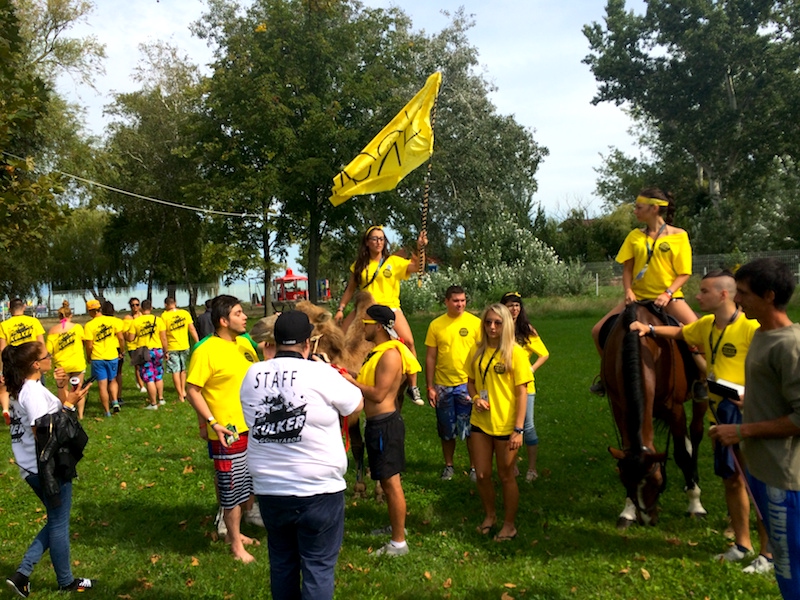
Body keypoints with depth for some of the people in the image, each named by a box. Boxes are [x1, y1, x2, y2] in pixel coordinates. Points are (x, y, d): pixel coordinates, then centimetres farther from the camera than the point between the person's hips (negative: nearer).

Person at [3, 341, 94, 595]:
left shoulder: (22, 389, 8)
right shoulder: (33, 391, -21)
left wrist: (64, 396, 0)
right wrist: (69, 404, -22)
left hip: (34, 467, 9)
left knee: (56, 521, 21)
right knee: (59, 524, 8)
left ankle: (22, 574, 19)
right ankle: (66, 582, 24)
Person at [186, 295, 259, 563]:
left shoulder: (244, 343, 6)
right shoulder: (205, 350, -16)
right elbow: (192, 390, -15)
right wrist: (212, 424, -20)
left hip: (253, 428, 8)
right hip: (227, 432, -7)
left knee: (250, 486, 19)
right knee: (232, 489, 5)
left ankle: (234, 531, 39)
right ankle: (236, 545, 23)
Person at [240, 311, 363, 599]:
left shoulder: (252, 375, -1)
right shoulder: (319, 373, -14)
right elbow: (357, 405, -1)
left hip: (269, 490, 5)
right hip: (318, 490, -5)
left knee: (281, 562, 20)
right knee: (318, 566, 7)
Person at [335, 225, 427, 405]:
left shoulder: (394, 261, 3)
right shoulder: (359, 265, 9)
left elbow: (415, 267, -10)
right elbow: (350, 289, 14)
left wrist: (419, 249, -25)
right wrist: (341, 309, 7)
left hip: (390, 308, -2)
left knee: (409, 342, -19)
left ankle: (412, 386, -8)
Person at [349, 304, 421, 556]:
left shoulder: (390, 355, -18)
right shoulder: (378, 352, 14)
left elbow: (378, 394, -23)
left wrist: (350, 381, -17)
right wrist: (351, 379, 6)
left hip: (385, 424, -11)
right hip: (378, 422, 11)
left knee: (391, 482, -3)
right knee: (387, 481, 21)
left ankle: (399, 543, 5)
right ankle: (396, 526, 37)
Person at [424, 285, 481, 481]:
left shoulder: (475, 323, -2)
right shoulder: (436, 325, 1)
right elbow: (430, 357, 3)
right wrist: (430, 387, -1)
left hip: (468, 383, -2)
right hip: (443, 385, 2)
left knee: (471, 429, 3)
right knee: (447, 430, 13)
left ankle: (474, 466, 18)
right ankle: (449, 466, 28)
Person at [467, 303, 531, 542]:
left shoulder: (515, 353, -10)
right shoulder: (477, 351, 3)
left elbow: (522, 392, -11)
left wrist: (519, 429, -15)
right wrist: (476, 397, -8)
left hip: (505, 424, -4)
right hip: (480, 422, 4)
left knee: (506, 476, 9)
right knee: (482, 474, 11)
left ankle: (509, 524, 27)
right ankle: (489, 515, 35)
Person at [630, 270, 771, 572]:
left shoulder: (751, 328, -18)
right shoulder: (706, 325, 6)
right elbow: (679, 332, 25)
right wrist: (649, 329, 11)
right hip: (719, 416, 8)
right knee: (731, 480, 17)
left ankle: (768, 554, 15)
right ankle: (742, 544, 31)